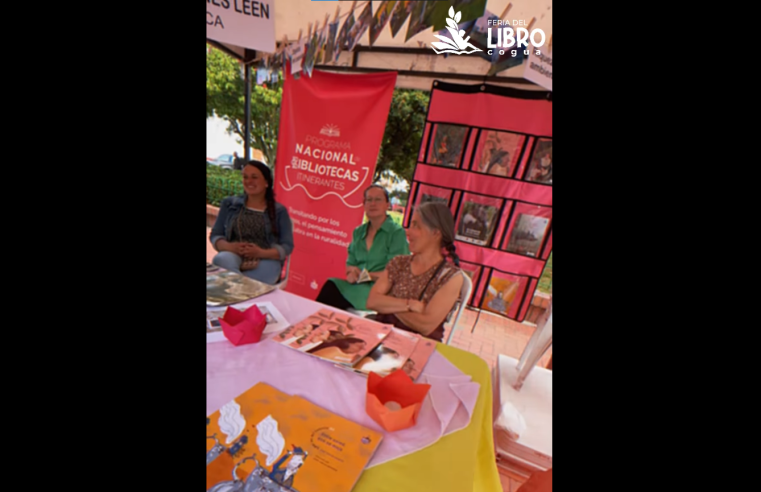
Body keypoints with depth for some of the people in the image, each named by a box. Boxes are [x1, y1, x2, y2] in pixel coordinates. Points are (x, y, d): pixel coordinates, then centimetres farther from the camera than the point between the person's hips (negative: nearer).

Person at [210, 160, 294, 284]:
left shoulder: (279, 211, 9)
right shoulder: (229, 204, 16)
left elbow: (287, 246, 2)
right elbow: (214, 236, 14)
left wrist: (261, 252, -16)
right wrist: (230, 247, -10)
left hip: (266, 261, -2)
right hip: (233, 256, 3)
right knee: (221, 259, -33)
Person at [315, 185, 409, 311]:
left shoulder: (396, 232, -4)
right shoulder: (358, 232, 13)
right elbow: (350, 264, 15)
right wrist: (352, 272, -8)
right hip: (357, 285, 5)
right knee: (330, 286, -26)